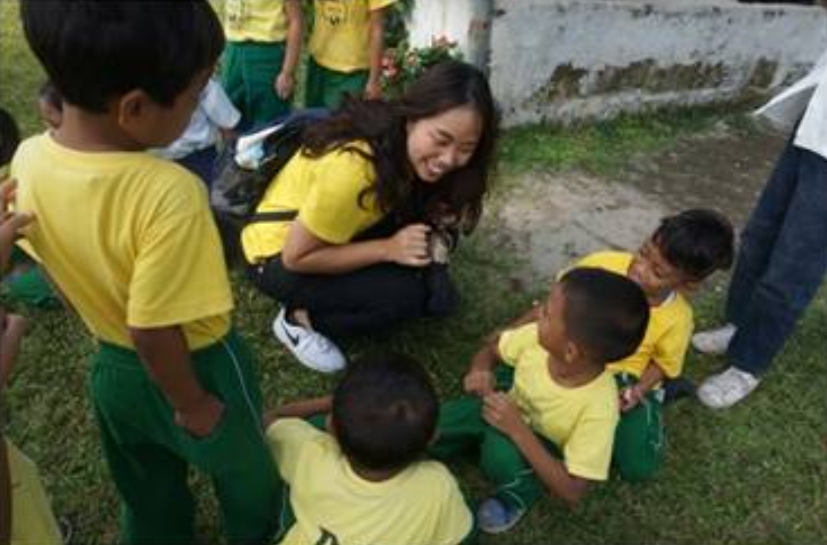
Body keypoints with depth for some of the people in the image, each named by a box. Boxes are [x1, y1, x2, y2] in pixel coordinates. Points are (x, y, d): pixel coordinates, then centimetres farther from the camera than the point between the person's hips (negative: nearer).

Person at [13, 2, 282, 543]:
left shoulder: (28, 160, -15)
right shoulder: (169, 193, -37)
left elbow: (58, 267, -1)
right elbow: (153, 332, -30)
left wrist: (109, 323, 15)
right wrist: (192, 405, -12)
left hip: (112, 366, 6)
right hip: (195, 367, -5)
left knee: (148, 495, 32)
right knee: (247, 478, 28)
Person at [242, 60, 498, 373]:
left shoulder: (407, 147, -13)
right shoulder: (353, 167, -35)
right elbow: (297, 257, -27)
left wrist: (429, 231, -21)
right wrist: (388, 248, -30)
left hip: (339, 238, 7)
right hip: (278, 257, -7)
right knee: (404, 293, -25)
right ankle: (299, 320, -5)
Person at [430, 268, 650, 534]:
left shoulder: (598, 407, -36)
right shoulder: (538, 337, -26)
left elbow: (572, 492, -31)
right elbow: (492, 347, -3)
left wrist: (518, 429, -39)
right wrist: (480, 370, -27)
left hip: (540, 447, -3)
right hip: (507, 405, 4)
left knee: (502, 450, -36)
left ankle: (522, 490, -3)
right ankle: (481, 439, 15)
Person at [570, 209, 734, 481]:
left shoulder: (677, 319, -20)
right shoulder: (602, 264, -20)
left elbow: (665, 363, -4)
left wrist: (638, 391, -21)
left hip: (627, 380, -2)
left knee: (637, 467, -19)